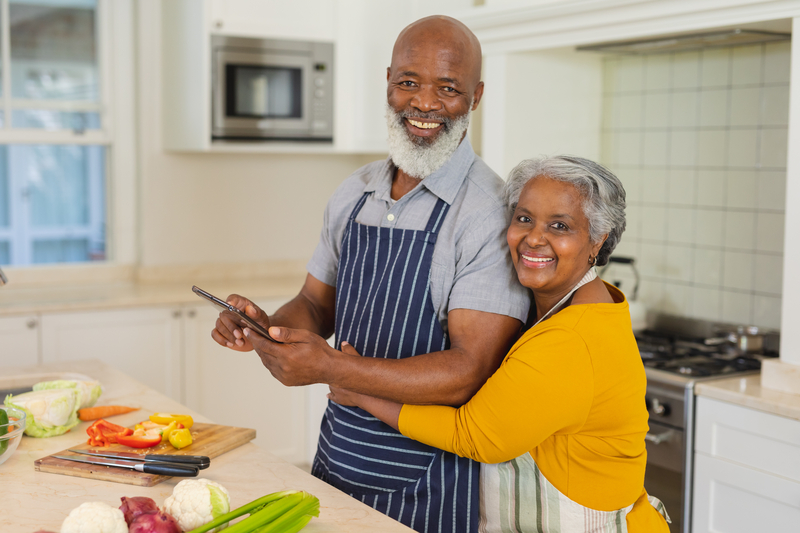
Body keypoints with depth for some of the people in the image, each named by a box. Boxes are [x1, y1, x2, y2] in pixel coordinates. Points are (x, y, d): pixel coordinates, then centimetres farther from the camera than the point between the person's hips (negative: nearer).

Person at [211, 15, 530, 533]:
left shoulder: (491, 211, -17)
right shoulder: (354, 194, 5)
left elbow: (469, 372, -23)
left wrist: (332, 368, -29)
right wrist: (267, 325, -8)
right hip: (336, 459, 6)